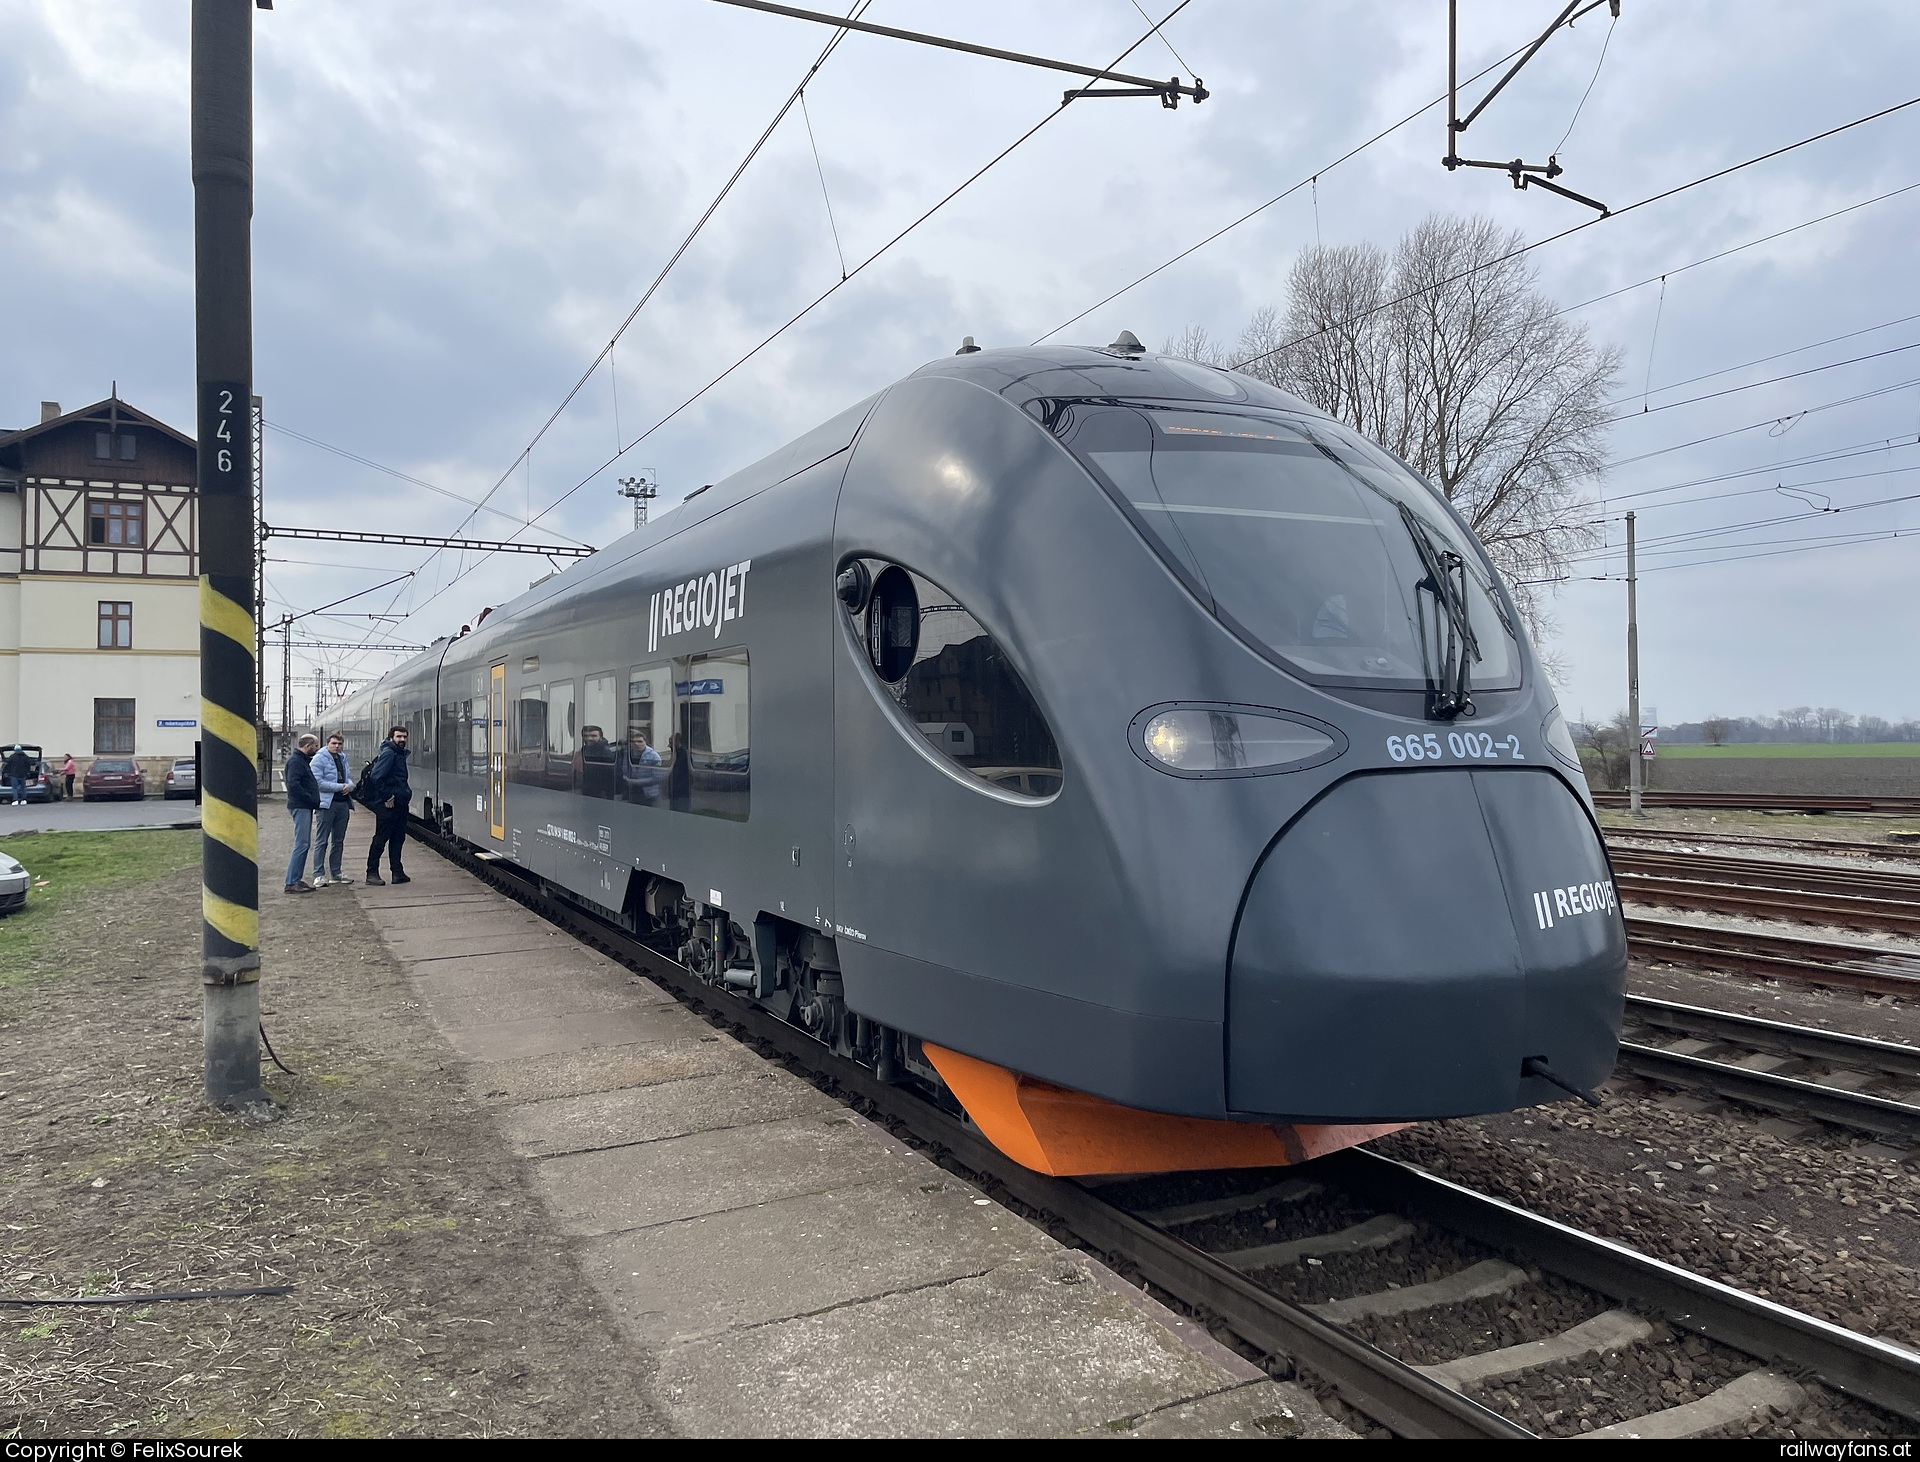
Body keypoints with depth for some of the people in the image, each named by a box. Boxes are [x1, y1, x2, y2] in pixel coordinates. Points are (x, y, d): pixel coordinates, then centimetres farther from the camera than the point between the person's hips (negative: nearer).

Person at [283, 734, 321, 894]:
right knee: (301, 845, -10)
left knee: (304, 844, 12)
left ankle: (296, 879, 17)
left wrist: (314, 802, 10)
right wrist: (312, 800, -20)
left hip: (305, 807, 10)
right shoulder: (295, 761, -12)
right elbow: (293, 785, -22)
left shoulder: (303, 760, 18)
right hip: (300, 807, -10)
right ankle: (291, 883, -9)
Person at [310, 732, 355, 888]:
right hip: (327, 804, -7)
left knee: (339, 841, 13)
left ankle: (335, 874, 21)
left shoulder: (343, 758, 16)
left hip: (343, 804, 7)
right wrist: (339, 787, -16)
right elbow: (318, 782, -15)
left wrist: (349, 785, -3)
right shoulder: (319, 759, -6)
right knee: (322, 841, -5)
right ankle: (319, 875, -3)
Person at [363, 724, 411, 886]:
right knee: (381, 838, -2)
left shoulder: (400, 754, 16)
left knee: (398, 838, 11)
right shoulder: (388, 753, -13)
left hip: (399, 803, 10)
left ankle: (397, 873, 15)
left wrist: (406, 792, 10)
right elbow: (376, 777, -22)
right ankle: (372, 873, 5)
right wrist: (387, 797, -19)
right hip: (388, 805, -10)